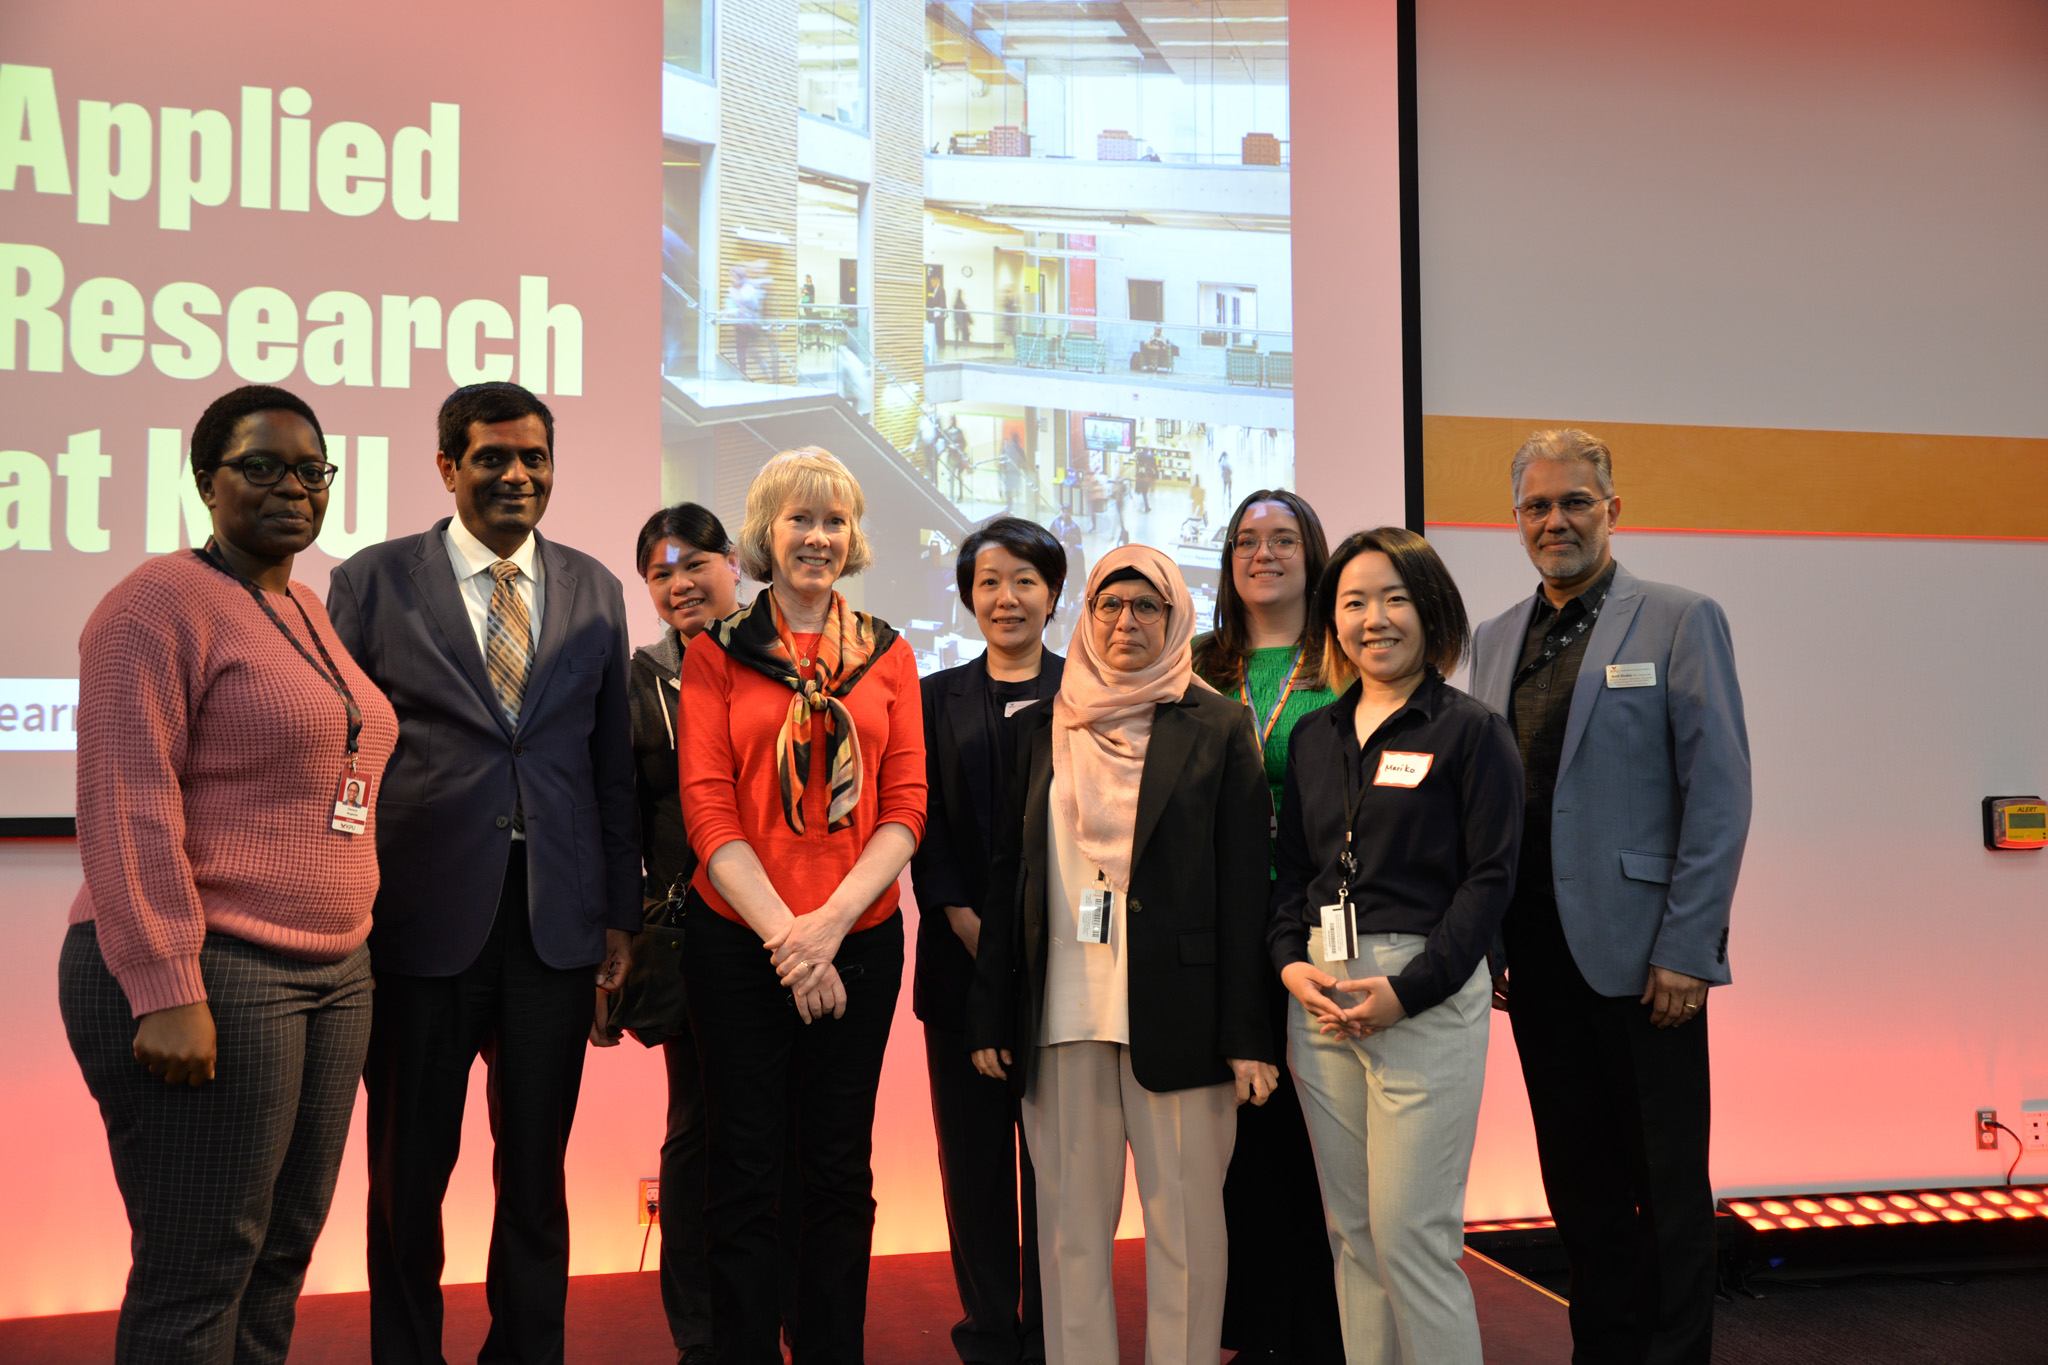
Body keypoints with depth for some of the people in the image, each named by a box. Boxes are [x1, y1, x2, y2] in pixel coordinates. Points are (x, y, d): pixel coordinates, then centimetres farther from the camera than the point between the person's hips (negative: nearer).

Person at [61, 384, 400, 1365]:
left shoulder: (309, 612, 16)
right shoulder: (162, 602, -8)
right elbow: (126, 806, -15)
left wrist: (348, 947, 15)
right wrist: (165, 992, -20)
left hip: (332, 973, 8)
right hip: (207, 982, -8)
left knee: (283, 1255, 13)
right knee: (196, 1278, 0)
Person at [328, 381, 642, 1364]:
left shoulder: (593, 589, 8)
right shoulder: (373, 580, 0)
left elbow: (613, 761, 9)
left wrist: (620, 912, 7)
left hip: (557, 921, 2)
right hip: (422, 918, -2)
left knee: (537, 1171, 13)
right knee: (409, 1172, 12)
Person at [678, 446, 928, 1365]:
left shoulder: (886, 654, 7)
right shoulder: (717, 652, 2)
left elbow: (905, 805, 1)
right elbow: (707, 807, -5)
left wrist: (831, 921, -12)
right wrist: (784, 933, -13)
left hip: (861, 940, 2)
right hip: (739, 940, -1)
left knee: (841, 1170, 10)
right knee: (747, 1169, 6)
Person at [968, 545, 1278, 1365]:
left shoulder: (1217, 728, 3)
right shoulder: (1042, 729, 11)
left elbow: (1243, 887, -1)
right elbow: (1008, 874, 11)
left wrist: (1246, 1033, -7)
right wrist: (991, 1015, 5)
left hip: (1175, 1010, -2)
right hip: (1063, 1011, 3)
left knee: (1185, 1217, 3)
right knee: (1070, 1219, 7)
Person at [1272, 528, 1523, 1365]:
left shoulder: (1470, 731, -3)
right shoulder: (1314, 737, 14)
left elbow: (1489, 878, -7)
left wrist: (1406, 992, -14)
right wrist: (1292, 962, -3)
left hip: (1426, 999, -5)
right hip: (1321, 997, 5)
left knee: (1411, 1234, -5)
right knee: (1352, 1232, 11)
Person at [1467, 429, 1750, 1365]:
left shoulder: (1680, 621, -2)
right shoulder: (1494, 640, 13)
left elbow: (1719, 795, -7)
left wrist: (1685, 952, -13)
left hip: (1639, 954, -4)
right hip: (1535, 956, 5)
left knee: (1666, 1182, 5)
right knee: (1578, 1182, 13)